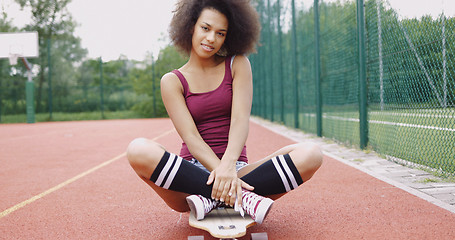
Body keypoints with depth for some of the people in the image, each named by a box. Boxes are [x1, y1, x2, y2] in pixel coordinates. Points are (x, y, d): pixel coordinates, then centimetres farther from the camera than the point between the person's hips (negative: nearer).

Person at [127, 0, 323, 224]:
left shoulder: (238, 65, 9)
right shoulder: (172, 82, 5)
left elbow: (240, 120, -6)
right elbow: (191, 138, -9)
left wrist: (228, 166, -26)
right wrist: (222, 175, -27)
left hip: (237, 168, 2)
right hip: (192, 172, -1)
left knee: (310, 154, -23)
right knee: (138, 150, -32)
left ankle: (211, 199, -24)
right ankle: (241, 197, -29)